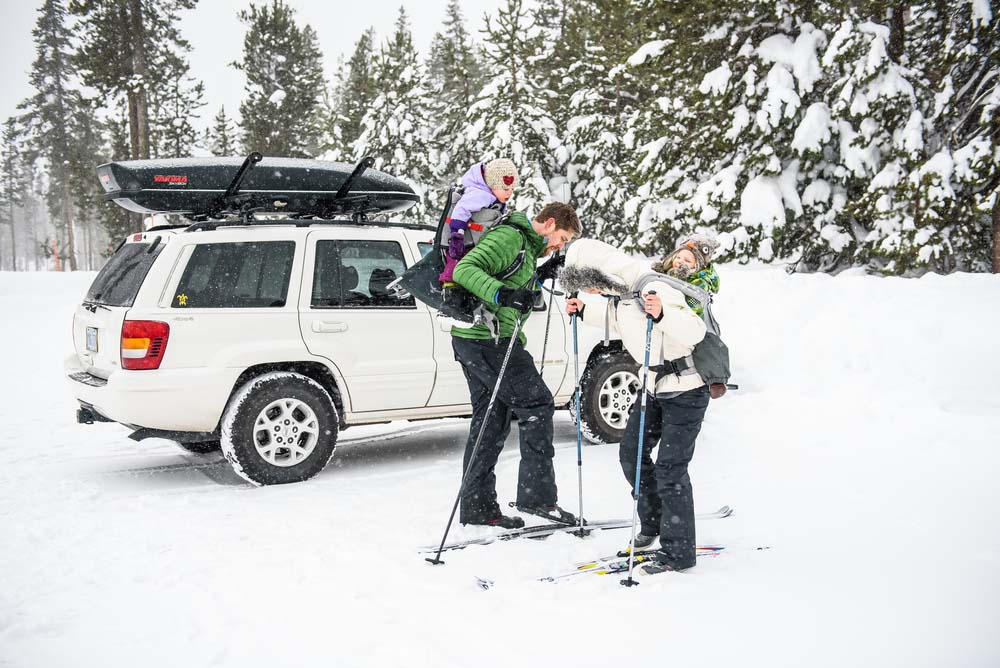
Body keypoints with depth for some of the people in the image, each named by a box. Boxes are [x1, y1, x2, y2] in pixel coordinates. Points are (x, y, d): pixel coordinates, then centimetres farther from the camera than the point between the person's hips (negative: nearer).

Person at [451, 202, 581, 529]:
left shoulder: (526, 245, 22)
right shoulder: (509, 237, -11)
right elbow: (465, 270, -23)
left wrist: (540, 275, 18)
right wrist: (502, 293, -36)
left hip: (473, 340, 11)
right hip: (487, 338, -11)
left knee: (491, 422, 11)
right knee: (536, 403, -7)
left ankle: (477, 506, 16)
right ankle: (536, 496, -5)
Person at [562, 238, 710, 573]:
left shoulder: (655, 290, -27)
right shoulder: (619, 293, 2)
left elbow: (695, 331, -32)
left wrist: (662, 314, -48)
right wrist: (584, 313, 14)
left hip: (685, 390, -9)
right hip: (654, 386, 9)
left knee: (670, 468, -9)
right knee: (631, 453, 13)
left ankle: (678, 552, 3)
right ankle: (653, 524, 30)